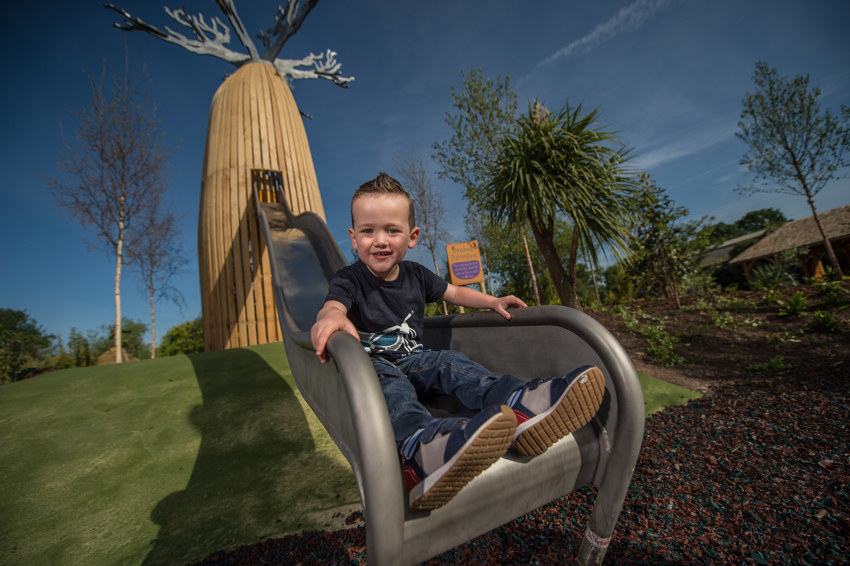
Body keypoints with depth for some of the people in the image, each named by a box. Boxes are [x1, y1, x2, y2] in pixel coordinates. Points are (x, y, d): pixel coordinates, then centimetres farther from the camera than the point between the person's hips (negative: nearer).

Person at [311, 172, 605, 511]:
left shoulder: (415, 275, 7)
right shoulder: (349, 280, -8)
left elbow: (454, 293, 17)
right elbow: (333, 304, -29)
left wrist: (493, 302, 4)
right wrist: (330, 317, -55)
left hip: (412, 362, 5)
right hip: (369, 366, -4)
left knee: (448, 362, -23)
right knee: (381, 374, -37)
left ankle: (519, 407, -47)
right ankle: (419, 443, -68)